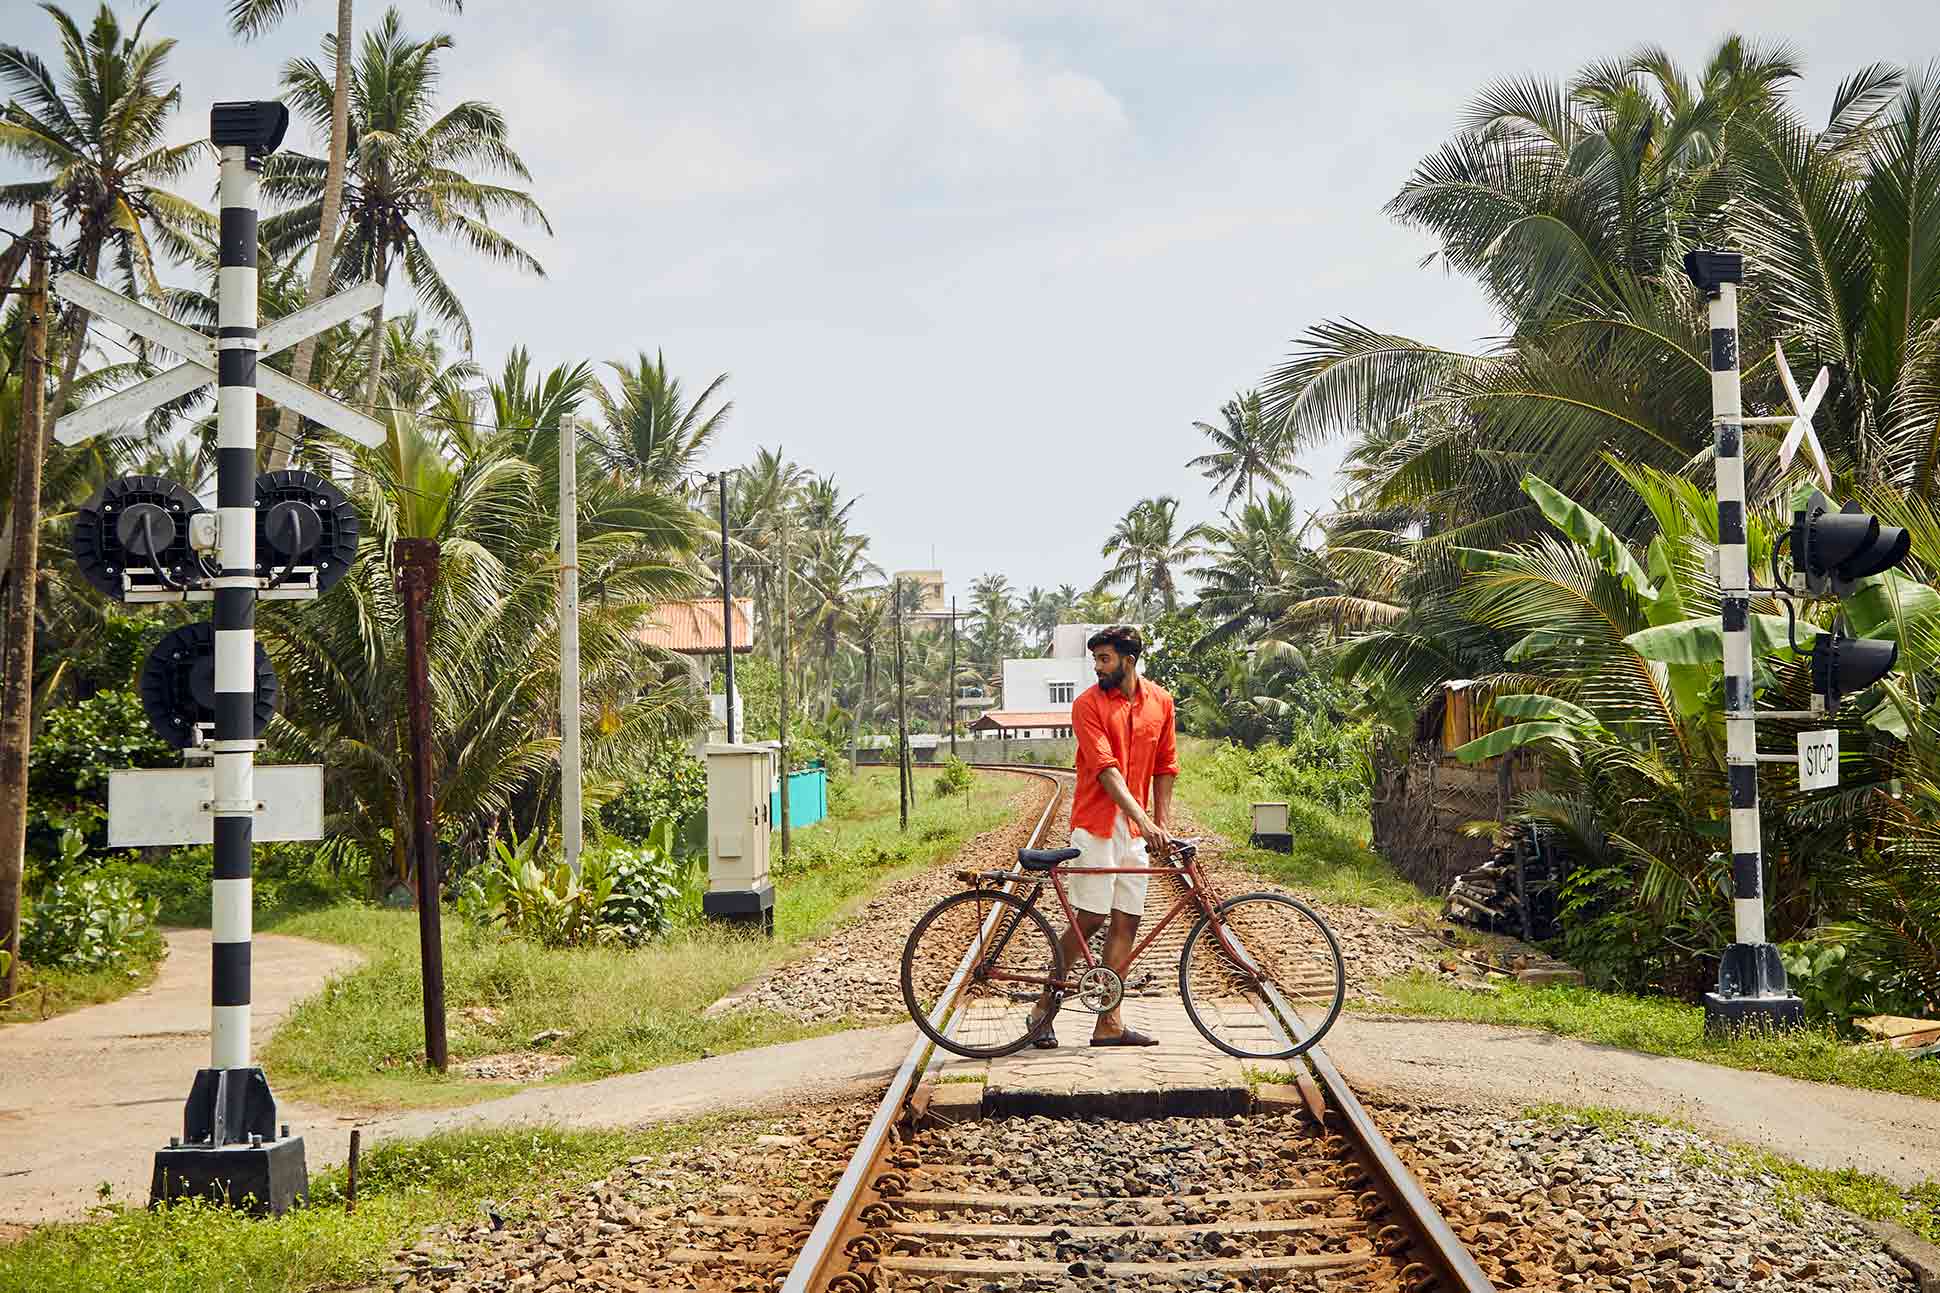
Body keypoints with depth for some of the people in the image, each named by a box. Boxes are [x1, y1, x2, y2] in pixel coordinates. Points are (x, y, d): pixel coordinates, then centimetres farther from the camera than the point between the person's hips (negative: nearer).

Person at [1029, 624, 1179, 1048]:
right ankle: (1046, 1006, 7)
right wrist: (1142, 820, -26)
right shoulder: (1088, 705, -8)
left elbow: (1164, 767, 14)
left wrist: (1162, 823, 9)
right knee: (1089, 918, -7)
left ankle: (1109, 1023, 8)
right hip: (1097, 824, -5)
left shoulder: (1160, 701, 8)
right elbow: (1106, 770, -17)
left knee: (1127, 921, 3)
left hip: (1137, 828, 5)